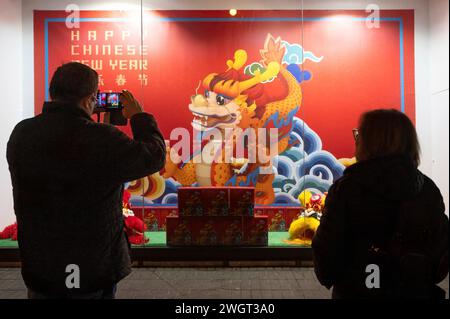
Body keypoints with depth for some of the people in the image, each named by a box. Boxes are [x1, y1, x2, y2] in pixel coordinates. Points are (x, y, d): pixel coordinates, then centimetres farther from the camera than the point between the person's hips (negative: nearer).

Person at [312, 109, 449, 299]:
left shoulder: (347, 187, -17)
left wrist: (326, 277, 4)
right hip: (416, 292, 3)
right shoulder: (428, 189, -4)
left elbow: (328, 246, -15)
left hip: (356, 291, -3)